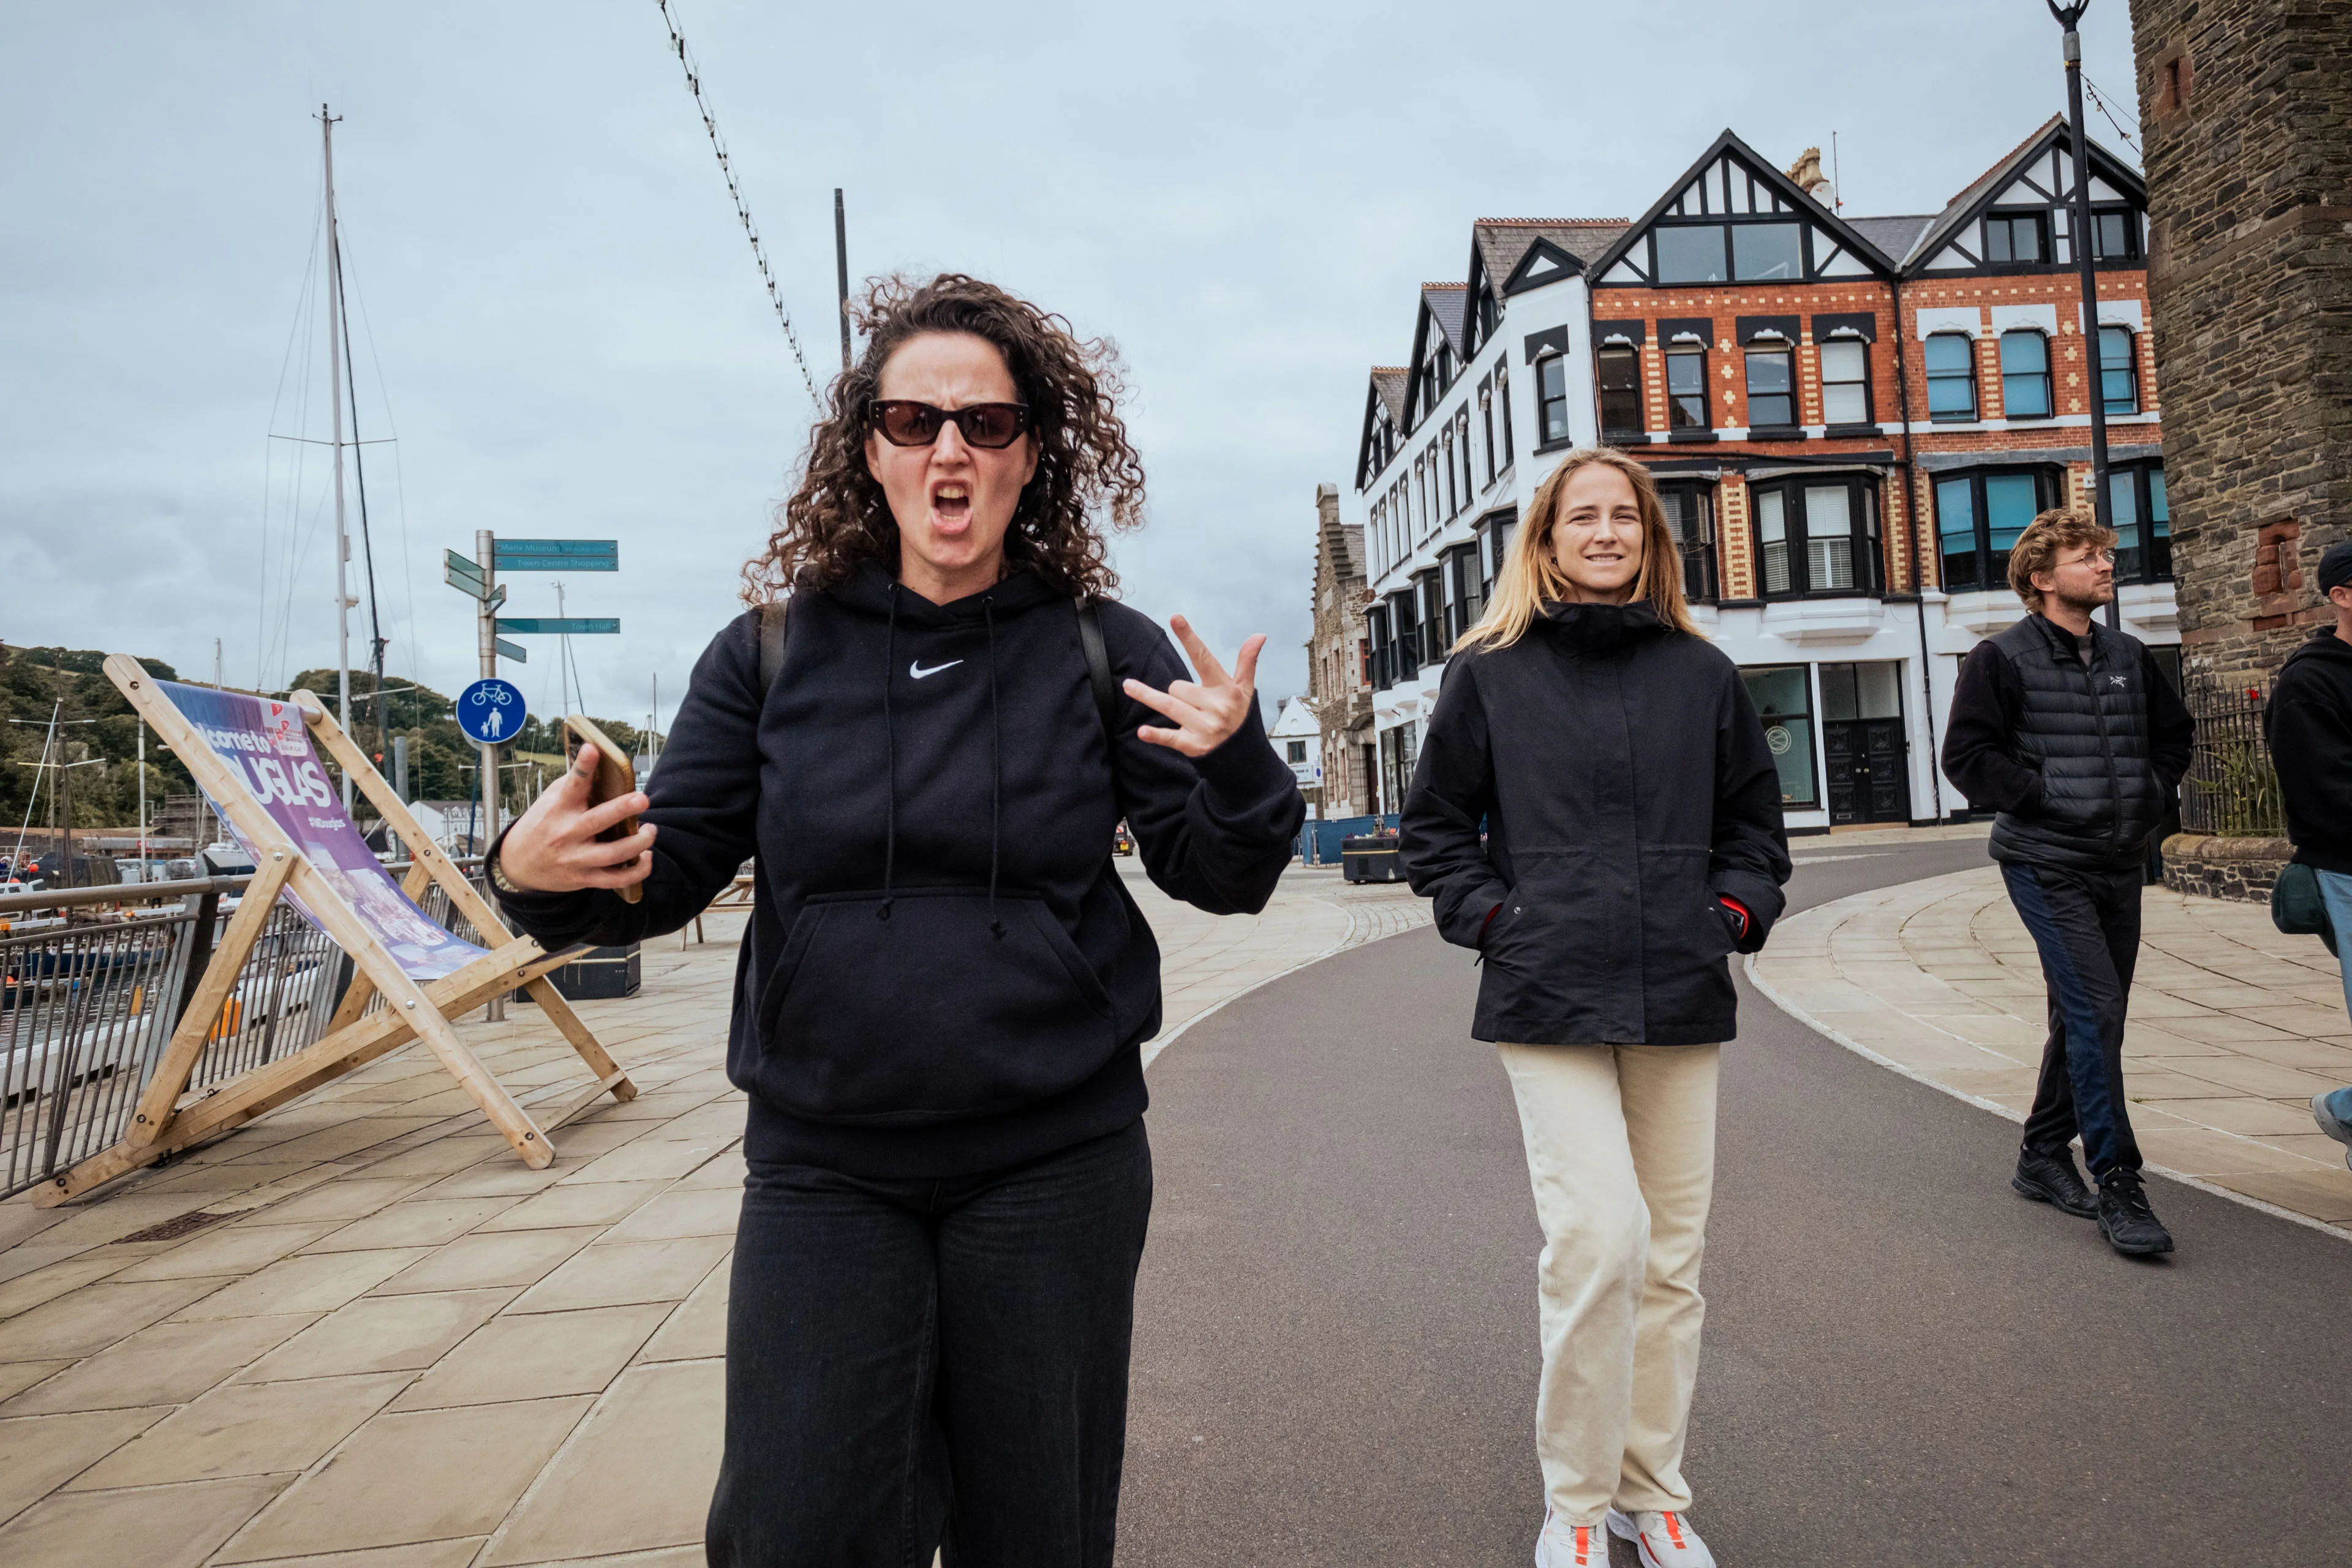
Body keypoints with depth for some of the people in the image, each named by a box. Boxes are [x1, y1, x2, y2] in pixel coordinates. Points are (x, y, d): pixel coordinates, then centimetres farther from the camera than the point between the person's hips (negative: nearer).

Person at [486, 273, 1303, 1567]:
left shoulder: (1102, 651, -3)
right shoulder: (772, 654, 1)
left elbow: (1223, 878, -5)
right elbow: (672, 867, 3)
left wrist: (1237, 765, -26)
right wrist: (542, 878, -18)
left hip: (1054, 1161, 0)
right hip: (824, 1167, 1)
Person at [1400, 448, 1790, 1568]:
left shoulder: (1702, 674, 11)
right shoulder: (1489, 671, 3)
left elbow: (1754, 818, 19)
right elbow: (1436, 826, 8)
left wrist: (1736, 915, 5)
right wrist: (1493, 918, -4)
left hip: (1681, 1001, 4)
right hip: (1550, 1000, -3)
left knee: (1673, 1255, 10)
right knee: (1598, 1239, -13)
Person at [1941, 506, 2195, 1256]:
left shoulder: (2129, 656, 12)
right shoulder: (2001, 658, -7)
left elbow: (2174, 732, 24)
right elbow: (1966, 755, -12)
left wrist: (2153, 792, 9)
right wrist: (2043, 795, -15)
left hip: (2120, 864, 7)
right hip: (2046, 864, -7)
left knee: (2088, 1016, 12)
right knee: (2095, 1009, -14)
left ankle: (2043, 1154, 28)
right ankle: (2116, 1184, -7)